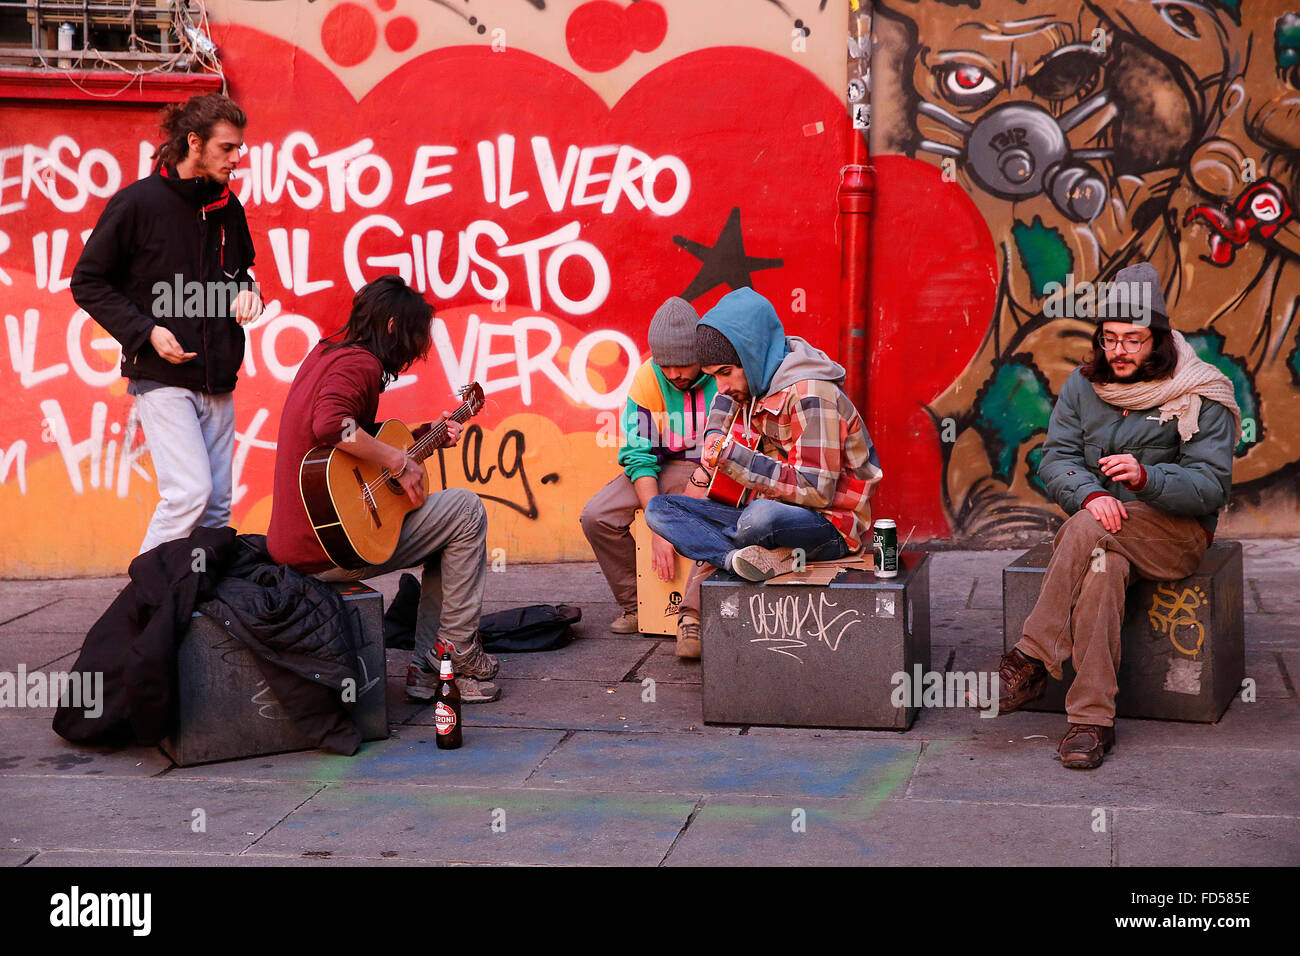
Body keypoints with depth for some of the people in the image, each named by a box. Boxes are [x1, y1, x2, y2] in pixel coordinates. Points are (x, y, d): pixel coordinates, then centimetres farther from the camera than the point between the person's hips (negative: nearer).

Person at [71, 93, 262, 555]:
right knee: (190, 491, -16)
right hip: (162, 377, -6)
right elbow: (87, 282, -3)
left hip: (217, 379, 6)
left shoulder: (228, 208, 10)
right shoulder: (138, 202, -7)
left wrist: (247, 290, 3)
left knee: (217, 506, 4)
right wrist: (146, 332, -14)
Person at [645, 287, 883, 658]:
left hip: (829, 528, -9)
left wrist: (733, 457, -27)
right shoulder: (749, 384, 7)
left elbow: (817, 490, -25)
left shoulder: (809, 393, -19)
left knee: (760, 516, -43)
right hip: (771, 513, 9)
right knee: (660, 509, -7)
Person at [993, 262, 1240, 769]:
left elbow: (1211, 486, -12)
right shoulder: (1083, 385, 7)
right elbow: (1055, 458, 0)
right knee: (1103, 566, -35)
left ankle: (1030, 663, -29)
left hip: (1177, 528, -3)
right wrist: (1091, 494, -22)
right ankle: (1093, 718, -38)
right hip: (1104, 529, 3)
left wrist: (1145, 476, -30)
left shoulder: (1199, 397, -5)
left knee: (1087, 529, -34)